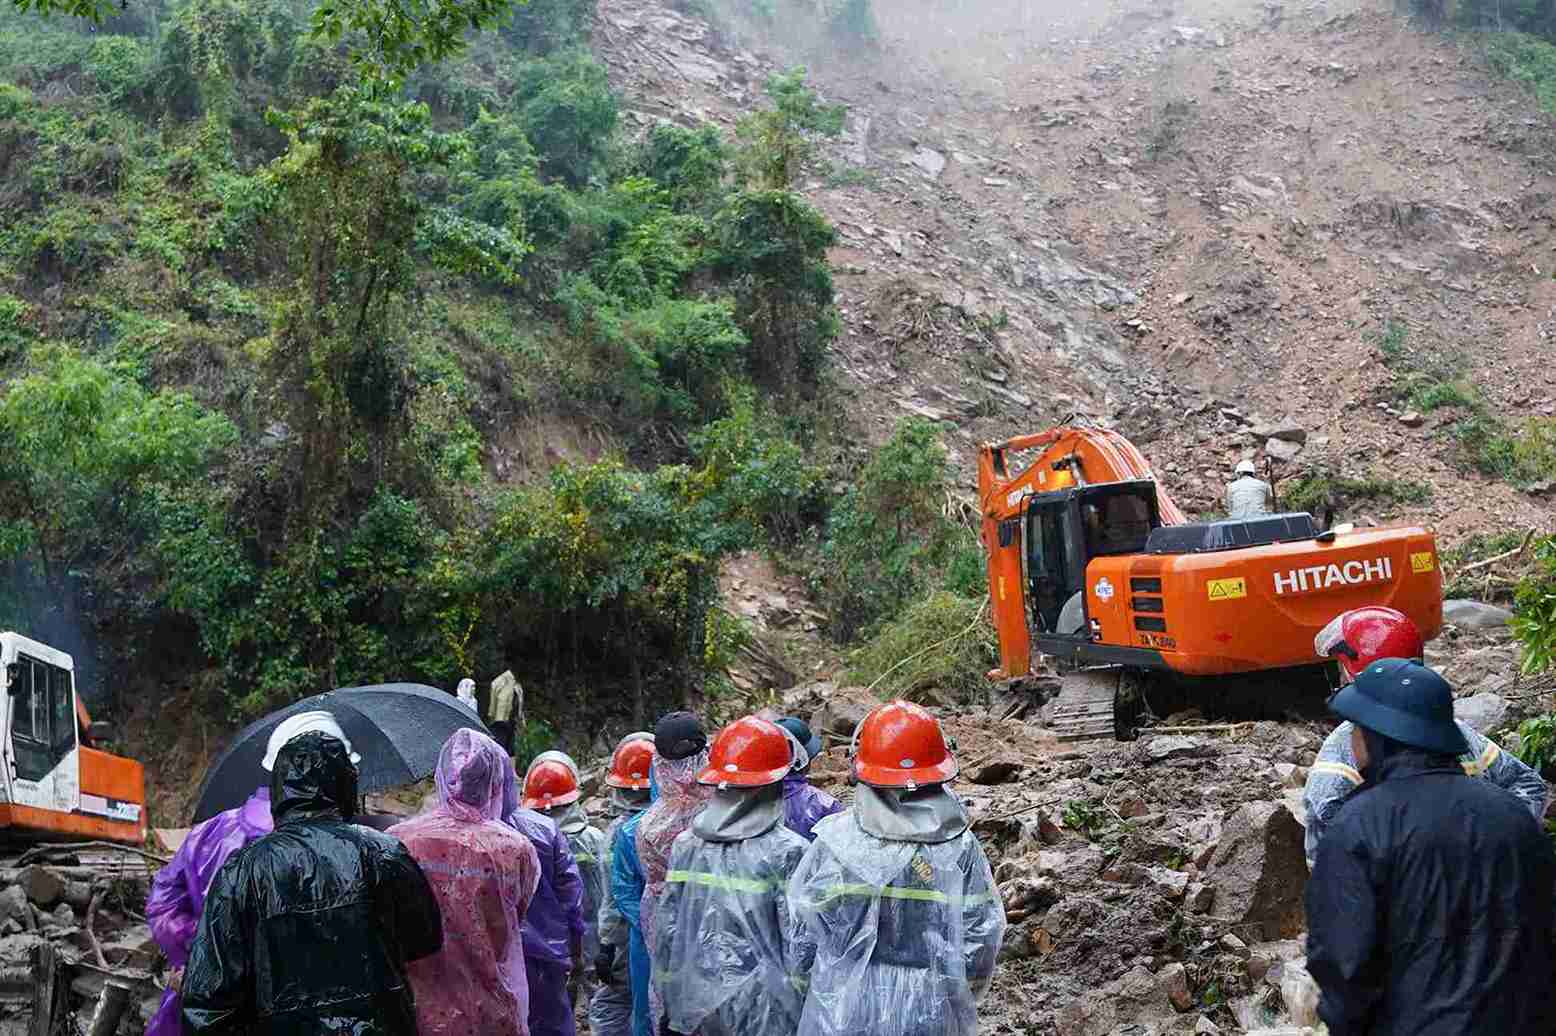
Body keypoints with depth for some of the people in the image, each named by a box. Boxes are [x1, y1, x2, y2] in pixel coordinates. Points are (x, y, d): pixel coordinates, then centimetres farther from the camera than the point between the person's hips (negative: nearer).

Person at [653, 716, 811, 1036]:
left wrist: (669, 1007, 16)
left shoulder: (685, 845, 0)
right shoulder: (787, 853, -13)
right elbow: (799, 946, -12)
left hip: (695, 1007, 5)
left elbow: (666, 932, 6)